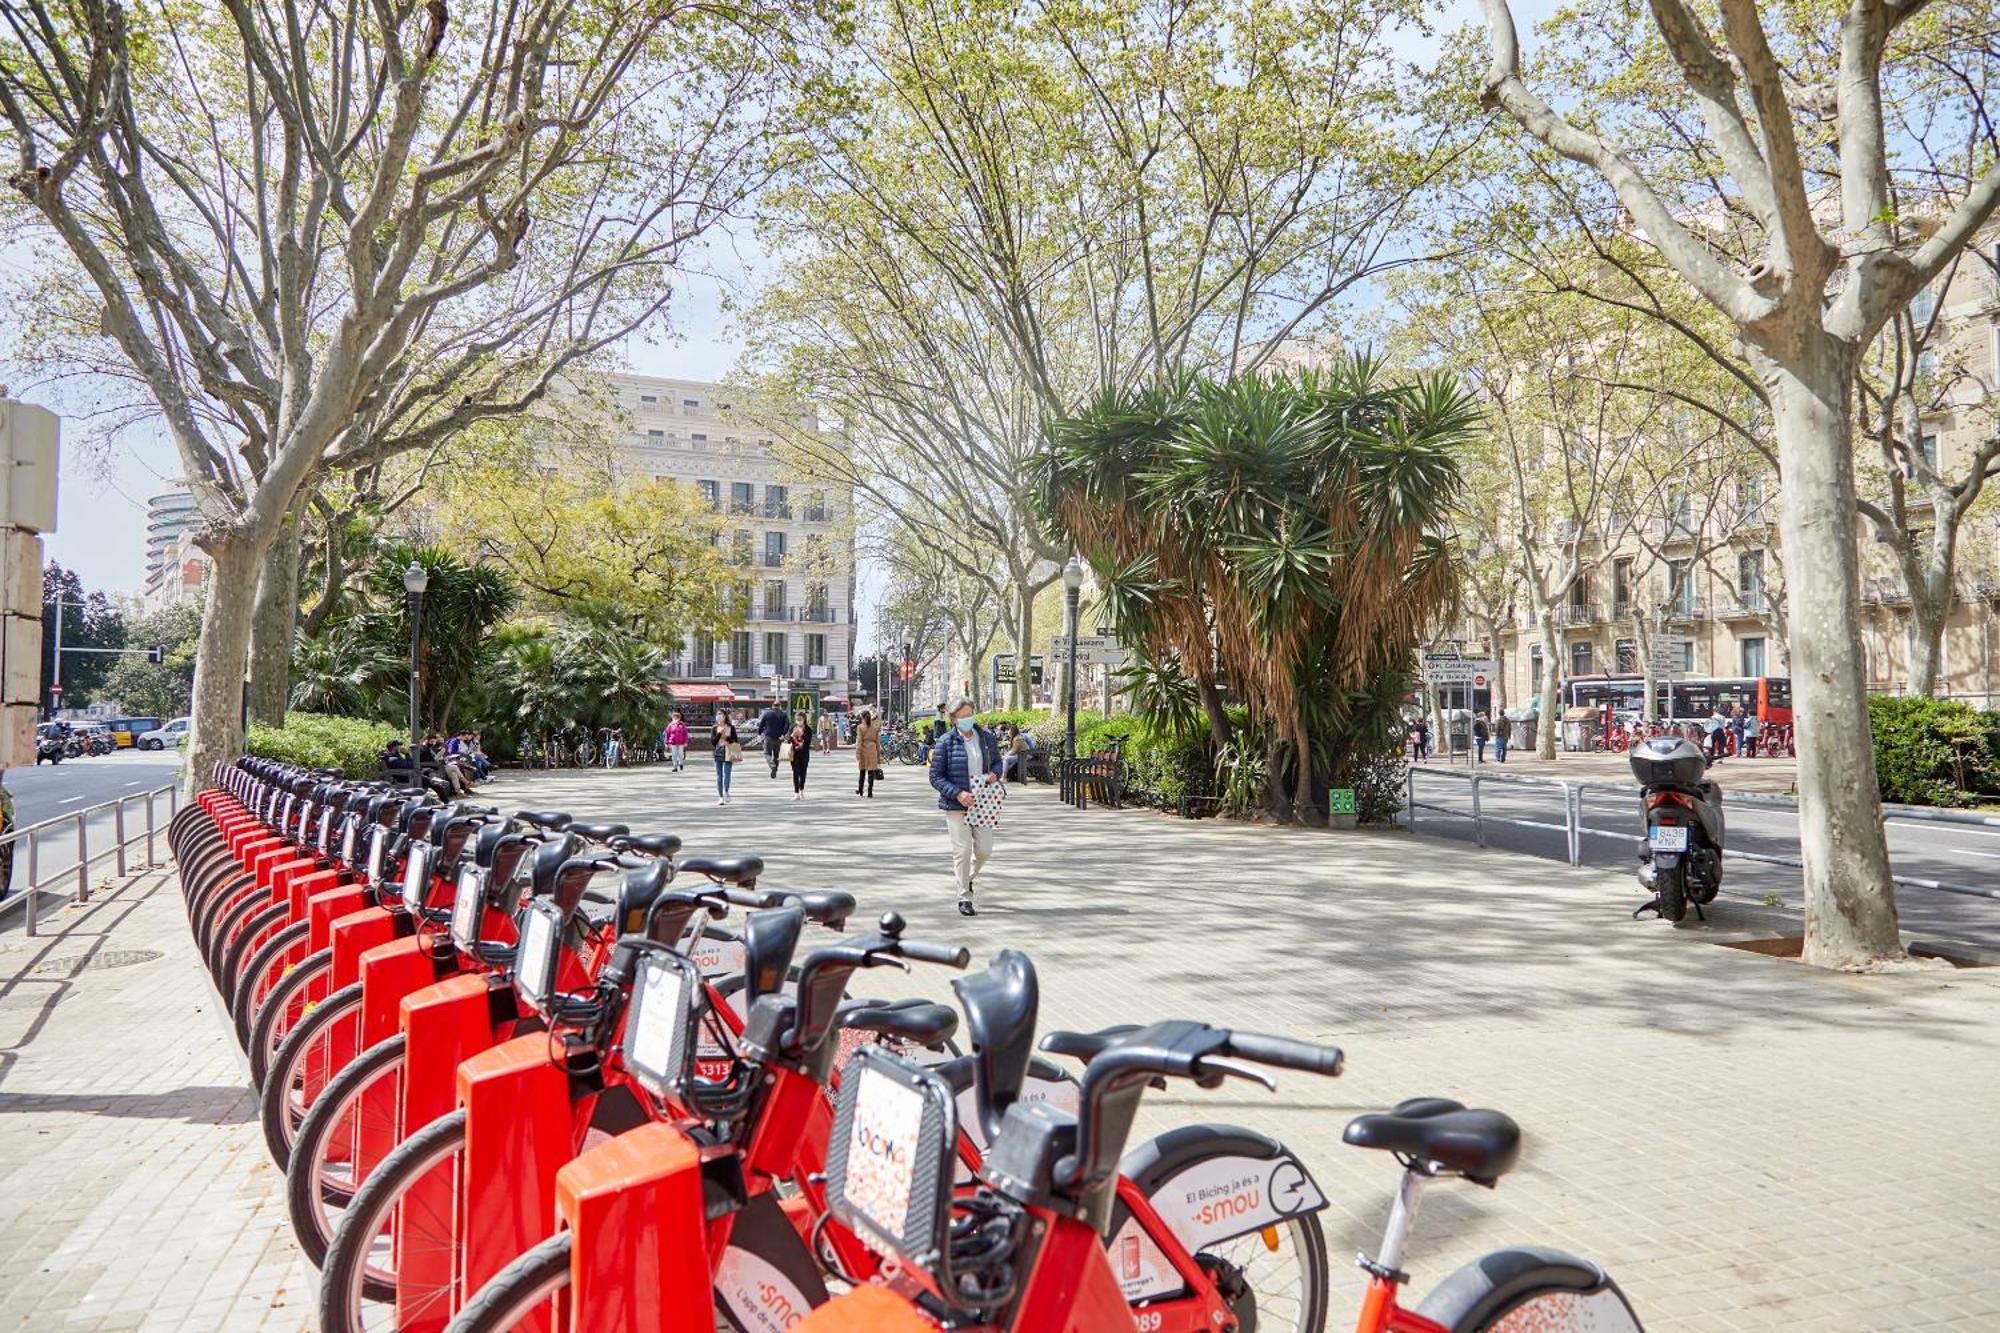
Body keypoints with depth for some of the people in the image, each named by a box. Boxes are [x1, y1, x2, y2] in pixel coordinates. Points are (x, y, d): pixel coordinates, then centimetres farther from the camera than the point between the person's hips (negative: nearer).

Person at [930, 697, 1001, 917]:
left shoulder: (986, 737, 3)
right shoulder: (946, 743, -8)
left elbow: (997, 761, 18)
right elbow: (936, 777, -6)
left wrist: (994, 773, -5)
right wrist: (957, 793, -19)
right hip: (956, 805, -4)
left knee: (984, 850, 6)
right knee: (962, 851, -3)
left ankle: (968, 876, 37)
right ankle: (964, 898, 11)